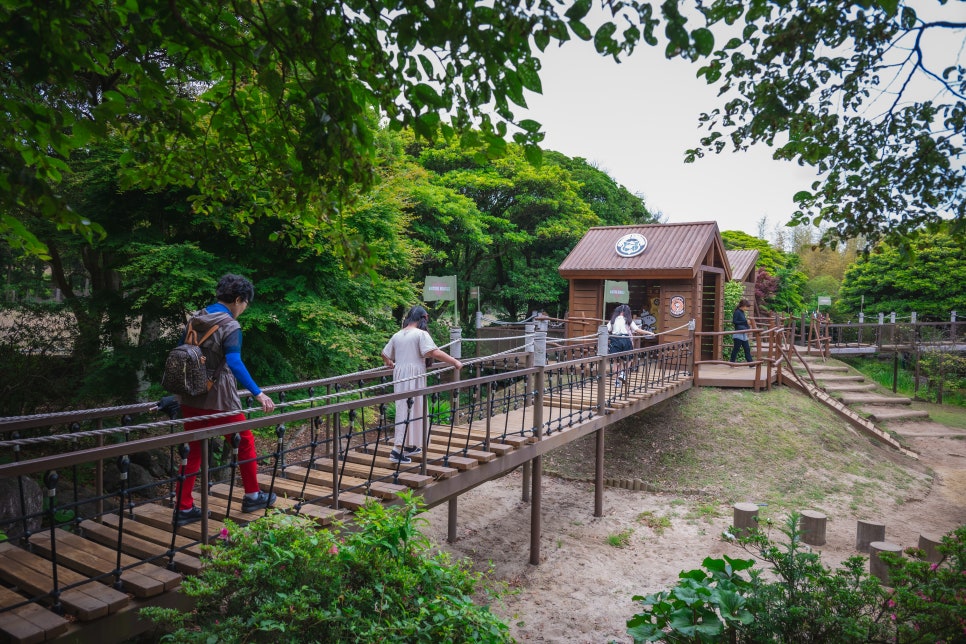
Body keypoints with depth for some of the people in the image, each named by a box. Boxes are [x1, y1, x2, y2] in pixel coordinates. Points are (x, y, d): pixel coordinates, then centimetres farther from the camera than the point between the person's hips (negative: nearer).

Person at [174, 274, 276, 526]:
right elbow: (234, 363, -27)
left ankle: (184, 509, 15)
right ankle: (252, 496, 25)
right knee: (245, 442, 13)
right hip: (219, 400, -7)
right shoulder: (229, 326, -15)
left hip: (191, 398, 7)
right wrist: (258, 394, -30)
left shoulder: (195, 320, 7)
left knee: (193, 451, 13)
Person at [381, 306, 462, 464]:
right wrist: (455, 362, -16)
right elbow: (435, 352, -21)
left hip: (399, 375, 7)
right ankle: (397, 450, -8)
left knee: (403, 408, 17)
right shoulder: (421, 334, -9)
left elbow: (384, 354, 19)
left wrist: (390, 364, 40)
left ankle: (409, 446, 28)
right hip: (414, 377, -7)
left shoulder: (397, 335, 12)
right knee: (409, 410, -3)